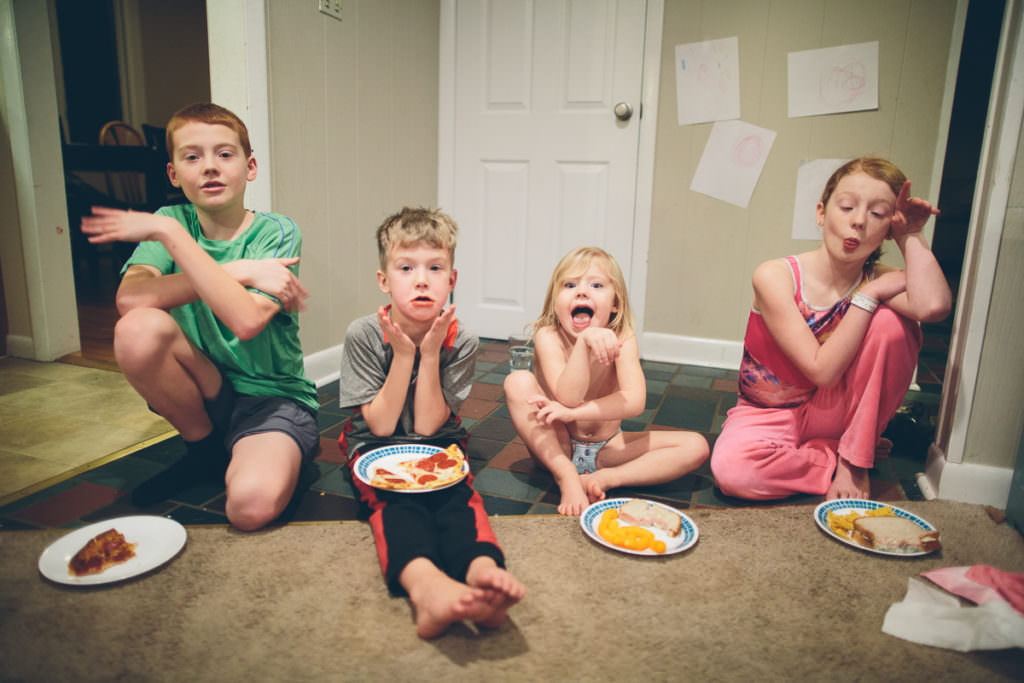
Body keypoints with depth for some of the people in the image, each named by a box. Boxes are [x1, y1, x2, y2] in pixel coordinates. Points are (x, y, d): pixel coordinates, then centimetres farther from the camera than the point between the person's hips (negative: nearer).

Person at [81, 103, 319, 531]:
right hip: (207, 394, 5)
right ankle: (205, 450, 1)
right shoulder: (171, 221, 1)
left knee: (253, 504, -33)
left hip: (274, 396, -4)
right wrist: (238, 272, -22)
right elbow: (130, 299, -18)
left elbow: (246, 320, -27)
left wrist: (171, 234, -24)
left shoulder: (277, 232, -10)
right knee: (137, 330, -25)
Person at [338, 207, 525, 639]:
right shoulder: (364, 335, -14)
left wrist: (430, 353, -22)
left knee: (457, 490, -31)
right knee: (393, 497, -33)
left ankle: (482, 570, -58)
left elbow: (427, 426, -13)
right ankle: (423, 582, -61)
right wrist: (404, 355, -23)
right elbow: (380, 425, -14)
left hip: (438, 446, 2)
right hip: (376, 447, -1)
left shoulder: (460, 343, -11)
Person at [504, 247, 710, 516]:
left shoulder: (622, 339, -13)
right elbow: (568, 398, -32)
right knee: (518, 380, -28)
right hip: (556, 446, -2)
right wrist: (583, 342, -45)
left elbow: (635, 401, -27)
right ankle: (566, 476, -23)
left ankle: (605, 479, -20)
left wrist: (572, 413, -36)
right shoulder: (548, 336, -18)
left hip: (606, 449, 2)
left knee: (696, 446, -13)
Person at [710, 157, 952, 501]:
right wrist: (868, 296, -25)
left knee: (891, 322, -23)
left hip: (835, 414, 2)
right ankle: (835, 465, -6)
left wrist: (911, 235, -22)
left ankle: (854, 460, -9)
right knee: (731, 468, -36)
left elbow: (933, 306, -35)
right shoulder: (774, 276, -20)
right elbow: (822, 370, -25)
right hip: (768, 416, -2)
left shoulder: (879, 280, -9)